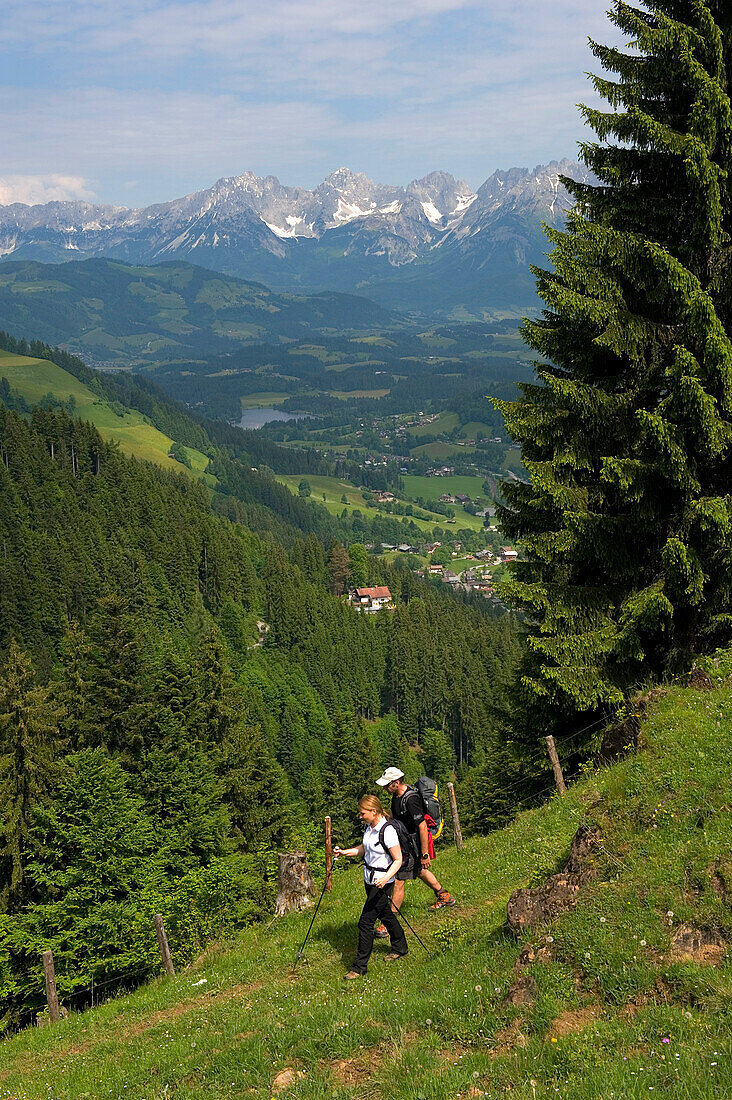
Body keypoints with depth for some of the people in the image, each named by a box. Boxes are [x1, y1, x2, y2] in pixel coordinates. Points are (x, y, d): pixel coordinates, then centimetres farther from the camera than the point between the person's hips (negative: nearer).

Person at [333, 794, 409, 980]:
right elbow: (363, 849, 18)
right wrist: (344, 852, 4)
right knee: (386, 915, 23)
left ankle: (360, 966, 3)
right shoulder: (369, 827, 3)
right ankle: (400, 948, 43)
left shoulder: (387, 831, -23)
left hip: (382, 883, -9)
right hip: (369, 880, 9)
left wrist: (386, 878, -33)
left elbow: (398, 860, -20)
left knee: (365, 922, -7)